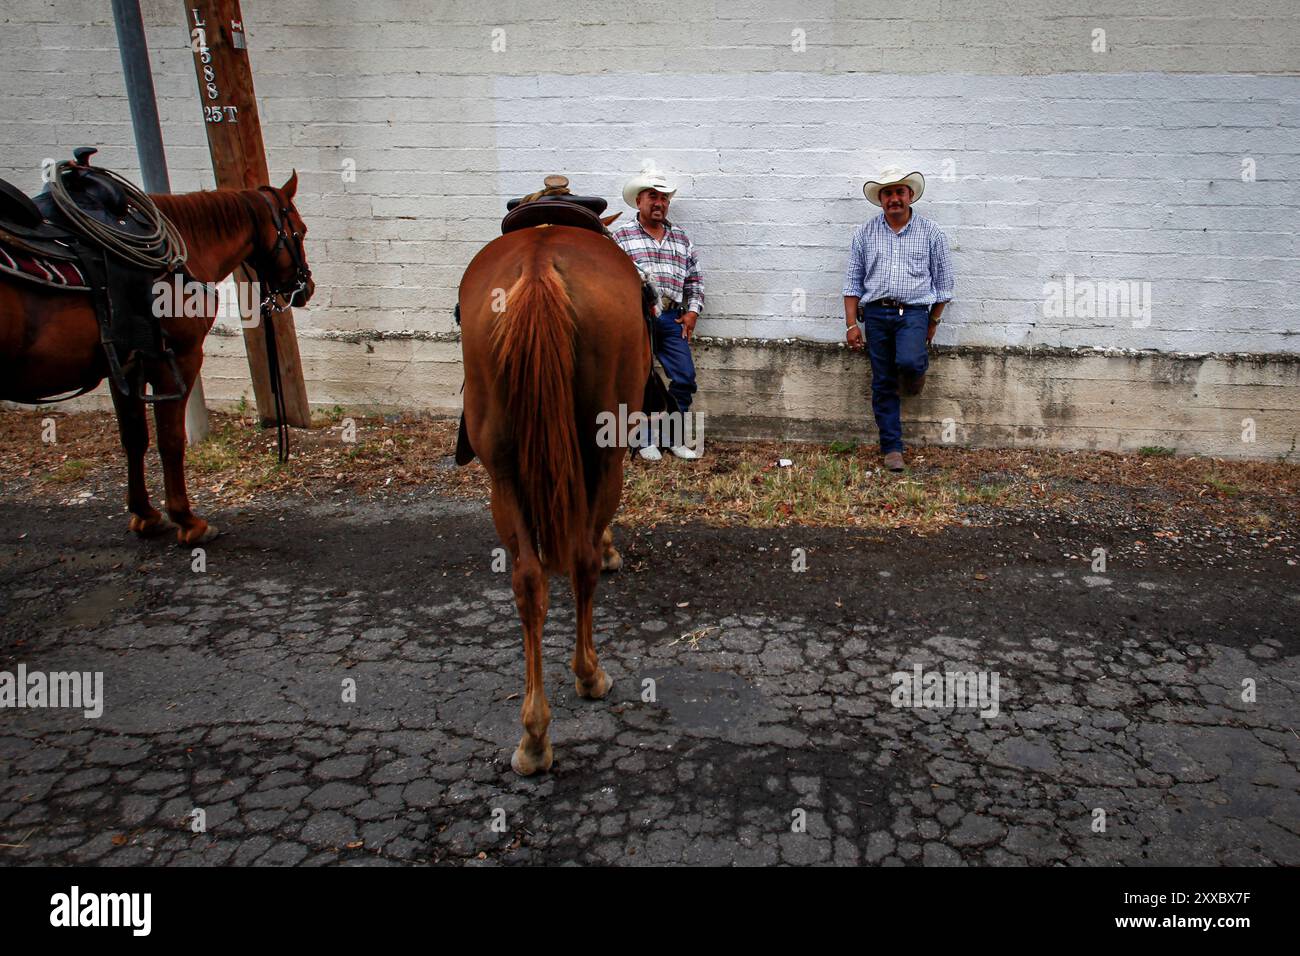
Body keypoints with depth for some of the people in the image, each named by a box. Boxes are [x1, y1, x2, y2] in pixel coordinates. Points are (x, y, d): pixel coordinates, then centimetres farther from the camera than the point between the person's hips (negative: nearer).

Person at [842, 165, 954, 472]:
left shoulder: (931, 233, 4)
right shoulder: (864, 234, 7)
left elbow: (943, 281, 9)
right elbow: (853, 282, 7)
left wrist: (933, 323, 8)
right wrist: (852, 324, 0)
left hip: (914, 311, -2)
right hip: (876, 312, 2)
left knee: (909, 362, -29)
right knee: (883, 384, 3)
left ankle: (915, 372, 9)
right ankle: (892, 448, 12)